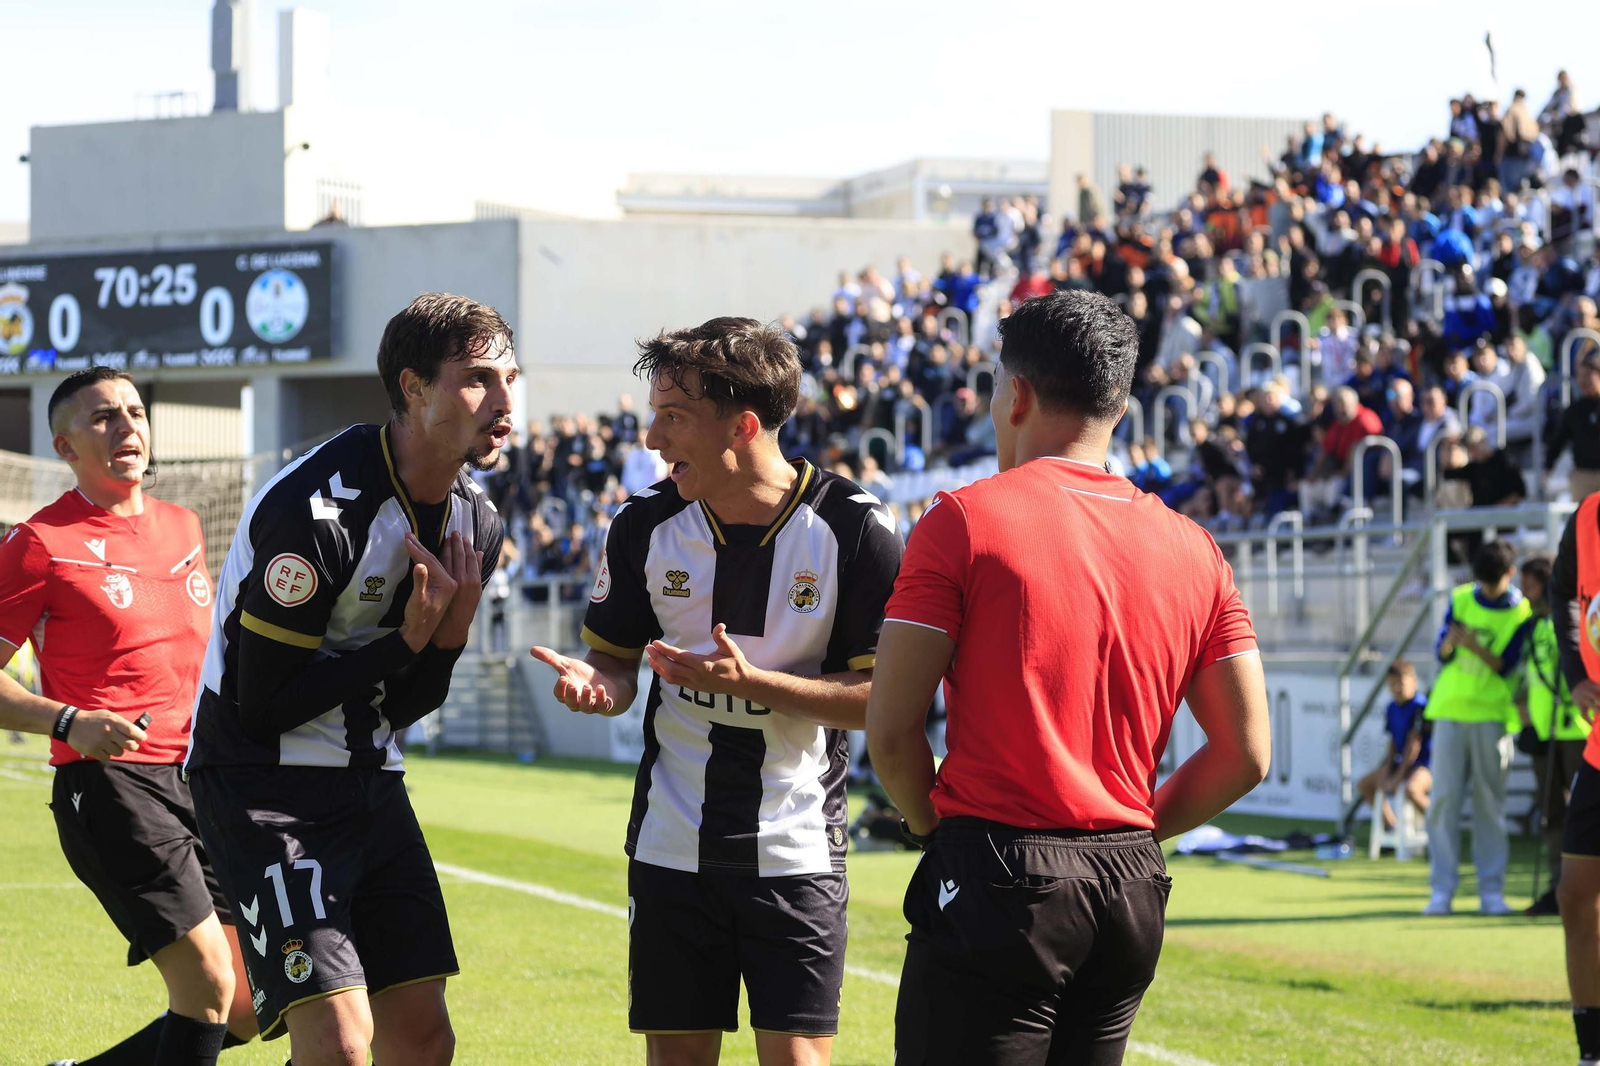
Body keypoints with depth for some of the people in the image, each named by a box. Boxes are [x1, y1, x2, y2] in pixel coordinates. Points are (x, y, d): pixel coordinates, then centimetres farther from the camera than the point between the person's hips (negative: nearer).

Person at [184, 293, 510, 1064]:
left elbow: (402, 706, 10)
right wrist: (407, 639, -17)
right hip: (266, 788, -8)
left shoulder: (475, 522, 5)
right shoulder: (318, 511, -22)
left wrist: (452, 629, -9)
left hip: (370, 783, 8)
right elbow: (263, 705, -19)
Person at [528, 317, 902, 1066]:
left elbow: (880, 696, -11)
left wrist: (749, 681, -22)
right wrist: (597, 684, -13)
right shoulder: (648, 526, -1)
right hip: (671, 851, 3)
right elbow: (616, 659, 11)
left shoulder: (852, 528, -11)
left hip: (796, 855, -3)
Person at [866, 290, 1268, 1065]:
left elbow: (890, 730, -8)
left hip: (997, 883, -6)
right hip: (1132, 895, 6)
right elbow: (1245, 753, 8)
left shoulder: (963, 521, -6)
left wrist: (930, 822, 10)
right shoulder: (1192, 549, 8)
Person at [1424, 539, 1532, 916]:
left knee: (1490, 803, -1)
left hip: (1491, 715, -2)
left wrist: (1476, 646, -22)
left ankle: (1491, 889, 4)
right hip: (1450, 711, 2)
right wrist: (1450, 642, -15)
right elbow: (1441, 655, 7)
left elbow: (1506, 666, -7)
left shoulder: (1521, 613, -2)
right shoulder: (1461, 599, 6)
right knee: (1444, 799, -3)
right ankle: (1442, 889, -1)